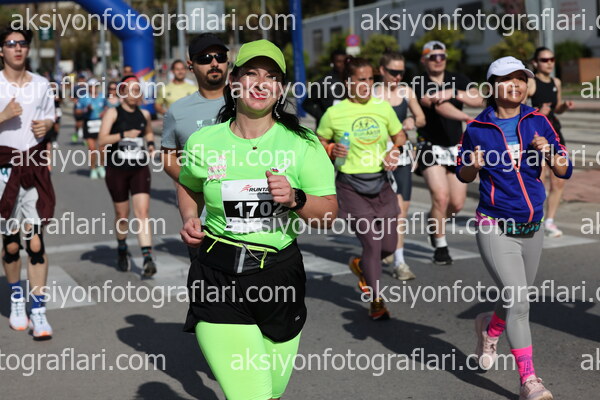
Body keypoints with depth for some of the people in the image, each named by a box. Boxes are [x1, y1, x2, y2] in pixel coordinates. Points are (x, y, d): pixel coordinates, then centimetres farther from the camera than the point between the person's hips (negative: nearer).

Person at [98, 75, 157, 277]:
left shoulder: (144, 114, 9)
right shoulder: (113, 113, -3)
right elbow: (101, 141, -14)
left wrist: (150, 143, 10)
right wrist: (124, 135, -26)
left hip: (140, 169, 2)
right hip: (116, 169, -2)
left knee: (142, 212, -11)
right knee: (122, 214, 9)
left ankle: (147, 258, -17)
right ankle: (122, 249, 36)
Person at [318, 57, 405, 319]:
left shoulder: (383, 107, 4)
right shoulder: (334, 113, -6)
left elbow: (399, 136, 15)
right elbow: (319, 142, 7)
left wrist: (395, 152, -5)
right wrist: (331, 150, -14)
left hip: (380, 183, 4)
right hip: (351, 186, -4)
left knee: (389, 245, 8)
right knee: (372, 244, -8)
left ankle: (360, 265, 42)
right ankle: (376, 301, 10)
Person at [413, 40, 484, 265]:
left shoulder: (457, 80, 7)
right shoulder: (420, 84, -8)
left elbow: (478, 100, -9)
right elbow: (439, 106, -25)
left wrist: (453, 93, -26)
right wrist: (468, 118, -40)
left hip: (456, 148, 5)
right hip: (431, 147, -4)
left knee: (457, 203, 4)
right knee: (441, 196, -18)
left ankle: (434, 223, 37)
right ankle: (440, 246, 1)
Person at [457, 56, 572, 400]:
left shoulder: (538, 122, 1)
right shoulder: (477, 128, -4)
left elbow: (565, 171, 1)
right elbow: (464, 175, 8)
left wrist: (548, 152, -19)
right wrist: (474, 166, -14)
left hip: (532, 227, 4)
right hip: (495, 228, -4)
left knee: (517, 300, 16)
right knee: (518, 300, -12)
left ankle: (489, 328, 49)